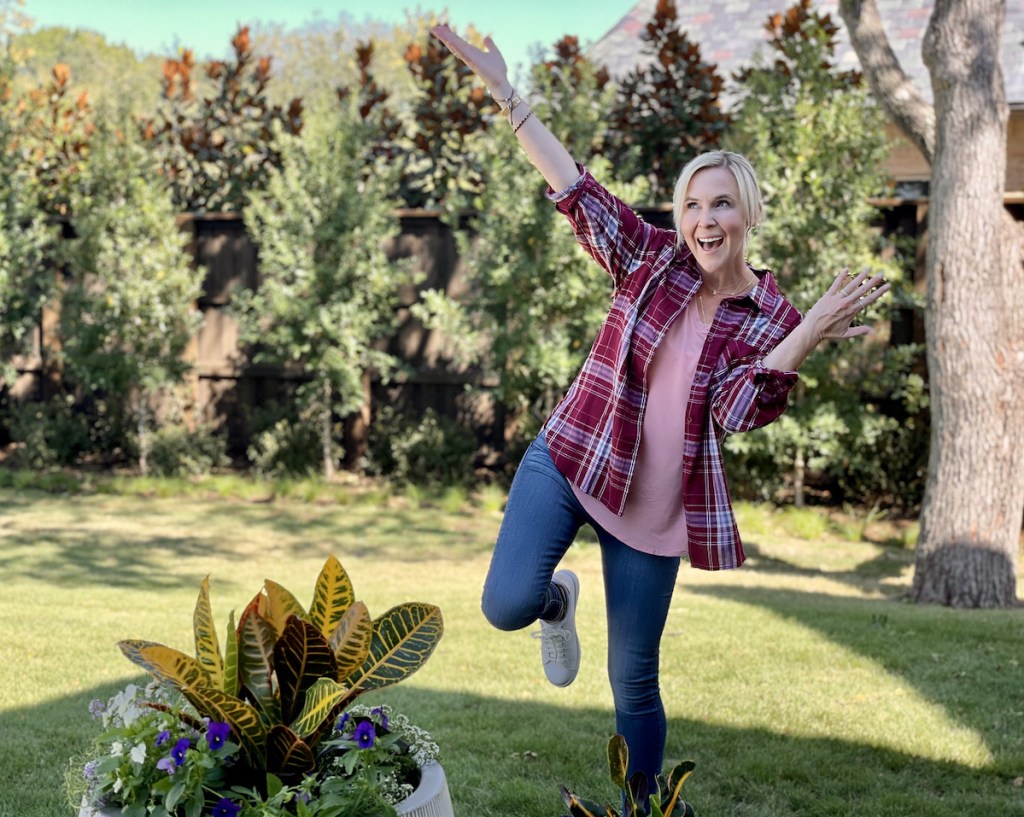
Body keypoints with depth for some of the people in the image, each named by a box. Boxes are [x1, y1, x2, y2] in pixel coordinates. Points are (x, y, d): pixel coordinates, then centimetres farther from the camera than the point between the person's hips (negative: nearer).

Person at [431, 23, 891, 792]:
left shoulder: (772, 319, -5)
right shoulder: (651, 260, -3)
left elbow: (738, 414, -19)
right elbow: (578, 189, -7)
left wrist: (809, 335, -29)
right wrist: (505, 90, -13)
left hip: (658, 507, 0)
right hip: (570, 460, 1)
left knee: (634, 679, 7)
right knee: (508, 604, -21)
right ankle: (558, 601, 18)